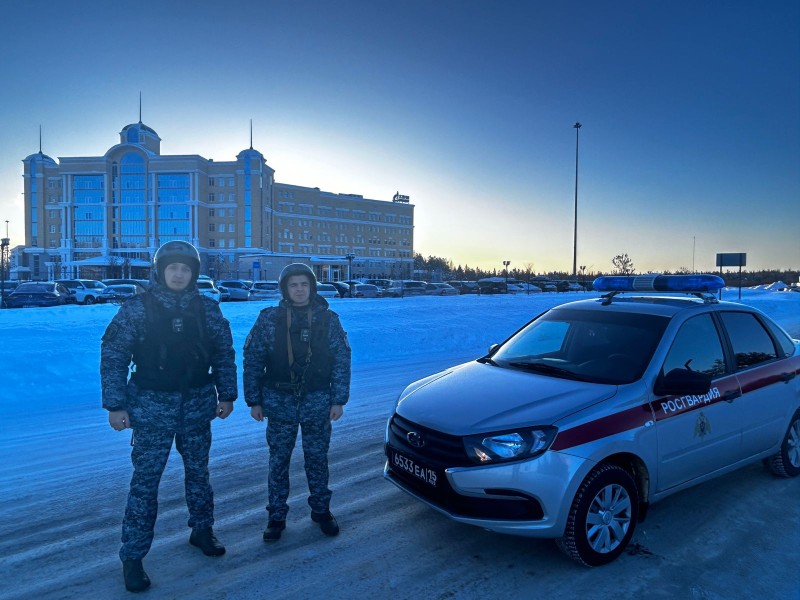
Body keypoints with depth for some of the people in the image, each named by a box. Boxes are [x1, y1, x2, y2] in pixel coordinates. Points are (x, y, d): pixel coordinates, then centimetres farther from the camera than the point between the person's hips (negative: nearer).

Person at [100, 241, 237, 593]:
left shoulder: (207, 309, 0)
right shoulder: (137, 309, -7)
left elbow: (224, 354, 6)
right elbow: (112, 357, -6)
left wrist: (227, 395, 4)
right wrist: (115, 405, -8)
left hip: (198, 405, 3)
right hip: (152, 407, -2)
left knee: (198, 472, 16)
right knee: (145, 479, 1)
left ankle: (202, 530, 36)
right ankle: (132, 557, 16)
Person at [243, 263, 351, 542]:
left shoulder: (328, 319, -1)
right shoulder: (269, 319, -3)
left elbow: (342, 361, 1)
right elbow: (252, 361, 1)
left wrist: (338, 400, -2)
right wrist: (254, 401, 0)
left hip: (317, 402, 0)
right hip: (279, 403, 0)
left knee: (317, 458, 12)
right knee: (278, 460, 10)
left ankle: (321, 510, 30)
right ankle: (276, 515, 26)